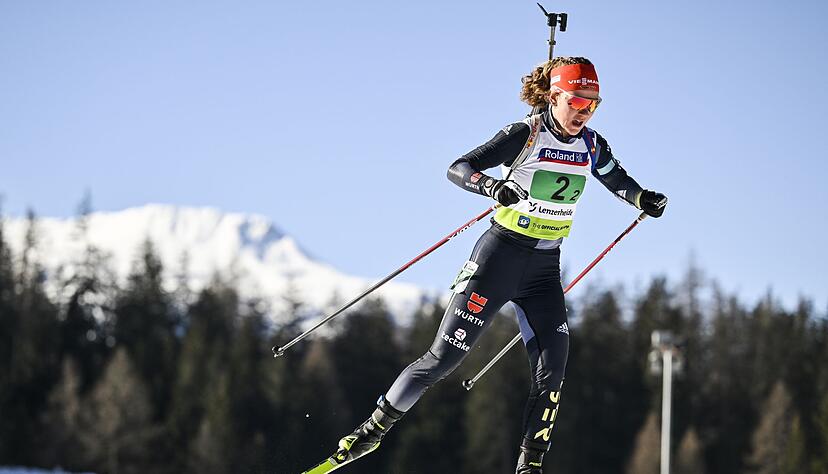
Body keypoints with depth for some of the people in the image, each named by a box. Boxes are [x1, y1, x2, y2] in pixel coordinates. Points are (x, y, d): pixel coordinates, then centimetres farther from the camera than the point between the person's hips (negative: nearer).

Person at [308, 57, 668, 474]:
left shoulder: (592, 146, 3)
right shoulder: (525, 135, -14)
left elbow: (617, 180, 24)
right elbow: (458, 169, -19)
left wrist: (643, 199, 3)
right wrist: (492, 186, -40)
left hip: (545, 268, 5)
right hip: (500, 256, -5)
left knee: (551, 369, -7)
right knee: (444, 357, -4)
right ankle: (374, 429, 10)